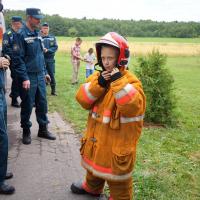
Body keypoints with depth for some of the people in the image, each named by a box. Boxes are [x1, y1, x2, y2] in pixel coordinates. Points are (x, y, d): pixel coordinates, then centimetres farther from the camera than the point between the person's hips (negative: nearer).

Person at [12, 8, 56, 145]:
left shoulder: (37, 34, 11)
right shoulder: (21, 35, -12)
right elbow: (18, 58, -16)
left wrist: (45, 72, 16)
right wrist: (24, 78, -20)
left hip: (40, 76, 7)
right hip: (28, 77, -7)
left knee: (42, 103, 12)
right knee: (27, 105, 5)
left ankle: (43, 129, 26)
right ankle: (26, 132, 21)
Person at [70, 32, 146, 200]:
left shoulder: (131, 81, -16)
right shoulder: (97, 76, 2)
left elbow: (133, 107, -31)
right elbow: (82, 100, -7)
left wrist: (119, 81, -33)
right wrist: (98, 84, -21)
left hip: (117, 140, -7)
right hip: (96, 135, 7)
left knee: (117, 174, 8)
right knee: (94, 163, 29)